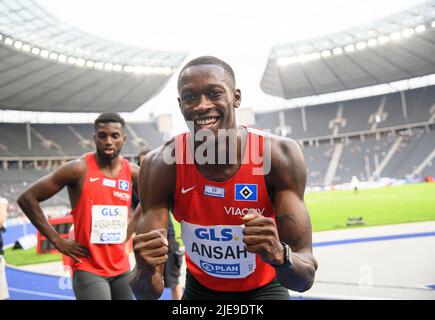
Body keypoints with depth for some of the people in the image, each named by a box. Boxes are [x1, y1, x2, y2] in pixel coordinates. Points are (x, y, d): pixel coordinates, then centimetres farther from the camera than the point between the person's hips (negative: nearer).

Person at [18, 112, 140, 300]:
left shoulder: (132, 172, 0)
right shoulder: (79, 169, -13)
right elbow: (27, 198, -10)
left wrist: (128, 233, 9)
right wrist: (57, 240, -10)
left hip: (121, 268, 5)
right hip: (88, 269, -5)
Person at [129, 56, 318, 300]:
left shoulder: (279, 155, -26)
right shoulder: (160, 166, -24)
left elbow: (305, 278, -24)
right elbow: (148, 293, -21)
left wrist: (279, 256, -45)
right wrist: (145, 272, -43)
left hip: (264, 288, 0)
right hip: (200, 288, 1)